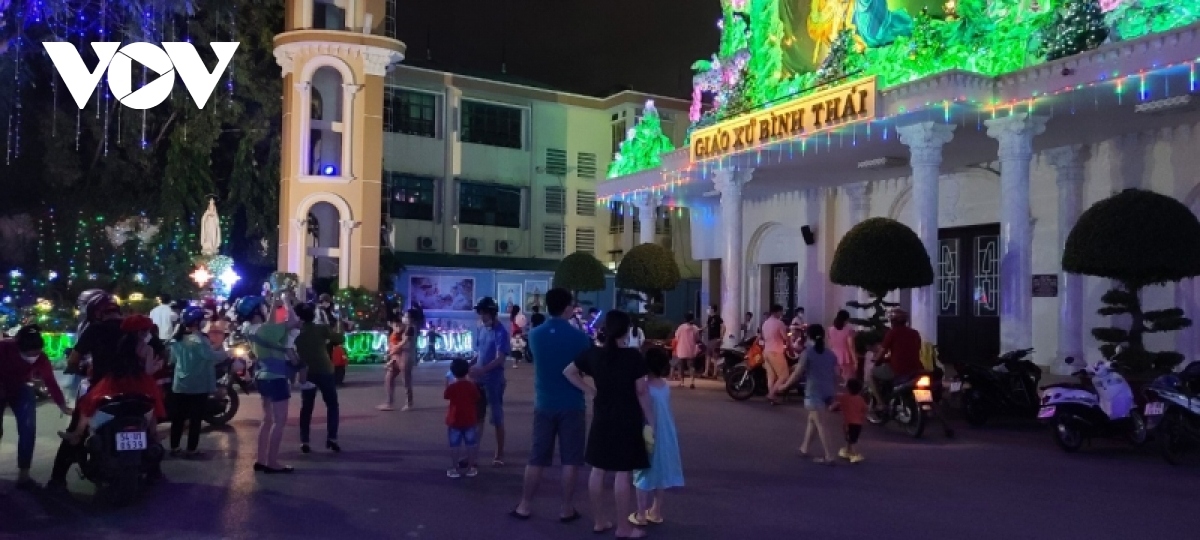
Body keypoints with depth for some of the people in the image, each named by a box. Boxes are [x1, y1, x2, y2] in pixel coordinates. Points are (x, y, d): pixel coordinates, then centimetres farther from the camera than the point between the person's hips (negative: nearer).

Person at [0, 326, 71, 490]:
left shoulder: (40, 358, -26)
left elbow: (51, 382, -28)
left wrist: (63, 407, -35)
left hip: (20, 390, 2)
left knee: (28, 431, -10)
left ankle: (23, 476, -3)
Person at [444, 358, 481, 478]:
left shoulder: (451, 387, -11)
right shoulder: (472, 386, -7)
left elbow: (446, 396, 7)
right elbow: (476, 400, 4)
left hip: (454, 421, -1)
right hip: (470, 420, 2)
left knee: (455, 445, 6)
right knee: (471, 444, 10)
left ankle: (454, 469, 8)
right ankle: (470, 468, 13)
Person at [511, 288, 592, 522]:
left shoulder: (535, 335, -2)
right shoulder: (579, 337, -12)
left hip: (544, 404, 3)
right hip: (572, 405, -3)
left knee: (537, 458, 11)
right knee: (570, 460, 6)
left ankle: (524, 506, 17)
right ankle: (566, 509, 11)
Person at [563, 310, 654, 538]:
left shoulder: (593, 354, 0)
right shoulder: (633, 356, -13)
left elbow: (569, 371, 10)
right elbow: (642, 392, -12)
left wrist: (590, 391, 10)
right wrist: (650, 421, -5)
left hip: (602, 418, 5)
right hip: (627, 420, -5)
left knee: (598, 470, 11)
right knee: (623, 473, 0)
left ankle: (599, 521, 20)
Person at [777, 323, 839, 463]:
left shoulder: (808, 352, -7)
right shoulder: (831, 354, 10)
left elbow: (797, 372, -9)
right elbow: (835, 375, 11)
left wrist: (785, 385, 1)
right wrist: (834, 392, 21)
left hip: (814, 392, -6)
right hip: (828, 392, 6)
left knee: (820, 425, -4)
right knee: (812, 420, 20)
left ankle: (828, 456, -6)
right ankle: (804, 448, 28)